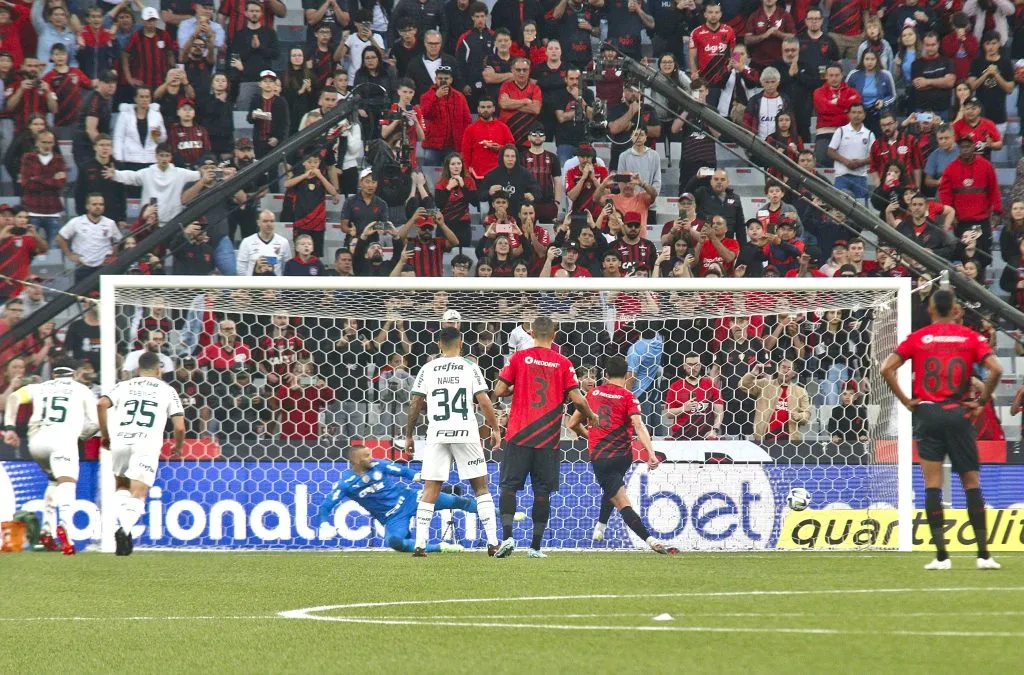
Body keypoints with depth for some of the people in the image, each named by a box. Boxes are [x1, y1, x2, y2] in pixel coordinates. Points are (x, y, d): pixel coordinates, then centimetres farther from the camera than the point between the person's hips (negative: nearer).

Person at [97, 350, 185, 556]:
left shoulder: (124, 386, 17)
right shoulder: (167, 390, 14)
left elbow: (102, 404, -1)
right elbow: (179, 427, 7)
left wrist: (104, 434, 11)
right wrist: (178, 447, 27)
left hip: (120, 441, 2)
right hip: (148, 444, -2)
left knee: (122, 487, 25)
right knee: (137, 496, -5)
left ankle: (124, 524, 5)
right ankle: (125, 529, -31)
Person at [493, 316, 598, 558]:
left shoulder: (519, 358, -1)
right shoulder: (563, 363, 0)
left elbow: (499, 391, -4)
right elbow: (576, 398, -5)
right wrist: (591, 417, 14)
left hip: (519, 435, -1)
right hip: (548, 438, 1)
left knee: (509, 486, 4)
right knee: (542, 491, 6)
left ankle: (507, 536, -13)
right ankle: (535, 546, 7)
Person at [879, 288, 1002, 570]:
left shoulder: (918, 338, 2)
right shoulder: (970, 337, 2)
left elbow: (887, 369, -6)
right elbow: (996, 369, -11)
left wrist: (906, 400, 1)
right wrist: (981, 402, -1)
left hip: (927, 413, 0)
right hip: (959, 415, 0)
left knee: (932, 484, 1)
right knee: (971, 482, 7)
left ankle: (941, 555, -4)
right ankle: (984, 554, 3)